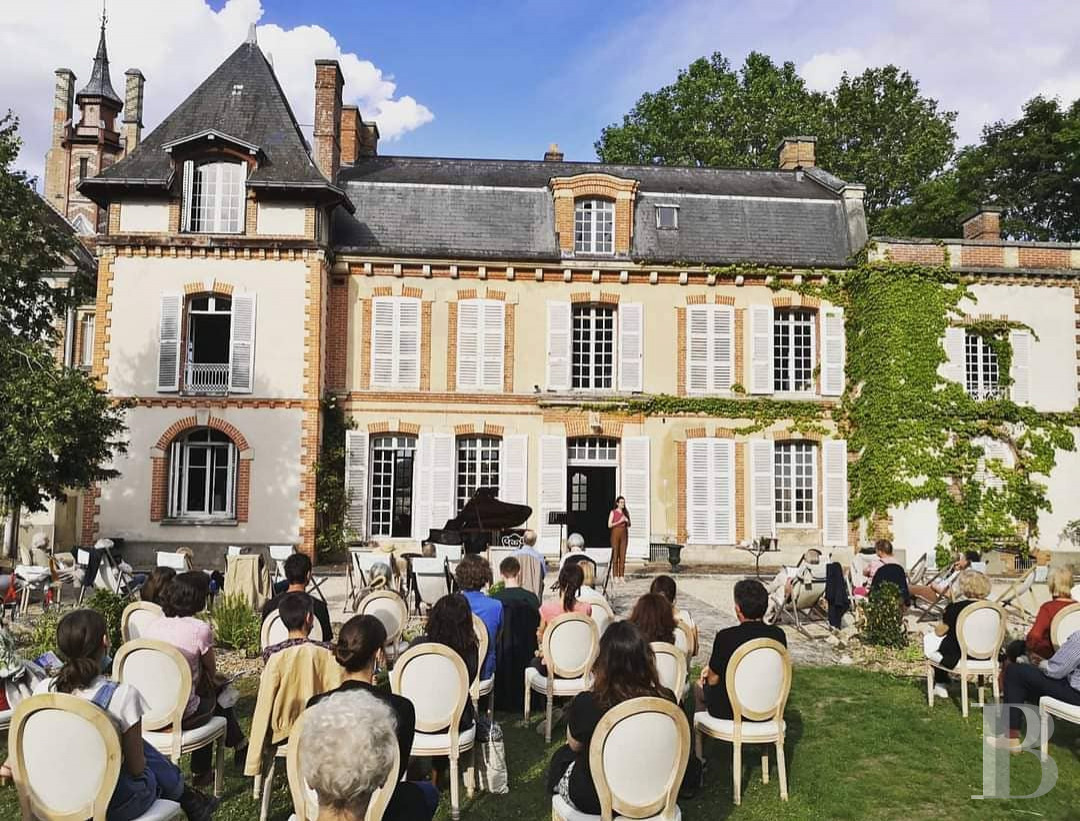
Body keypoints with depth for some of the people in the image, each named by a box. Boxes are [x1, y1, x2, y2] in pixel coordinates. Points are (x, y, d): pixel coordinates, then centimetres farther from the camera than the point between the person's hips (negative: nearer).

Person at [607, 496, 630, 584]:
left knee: (623, 555, 2)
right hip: (615, 534, -4)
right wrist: (619, 521, -15)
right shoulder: (613, 512, -2)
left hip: (624, 534, 4)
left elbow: (629, 525, 17)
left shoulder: (626, 512, 10)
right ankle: (615, 576, -2)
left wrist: (627, 521, -5)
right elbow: (609, 525, -7)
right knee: (615, 555, -4)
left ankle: (621, 576, 5)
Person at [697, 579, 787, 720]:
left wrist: (710, 669, 12)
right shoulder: (778, 635, -10)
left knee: (699, 686, 27)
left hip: (728, 710, -4)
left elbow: (713, 680, -13)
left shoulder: (725, 637, -24)